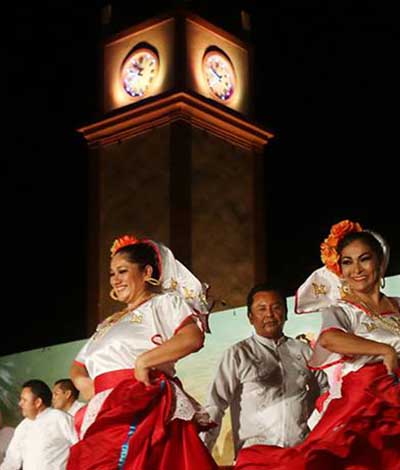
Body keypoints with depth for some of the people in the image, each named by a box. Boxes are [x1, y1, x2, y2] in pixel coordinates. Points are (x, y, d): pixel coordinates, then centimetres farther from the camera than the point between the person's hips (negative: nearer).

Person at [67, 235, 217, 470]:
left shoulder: (164, 303, 7)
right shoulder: (109, 324, 29)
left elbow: (193, 337, -13)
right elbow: (78, 366, 31)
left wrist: (144, 361, -15)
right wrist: (83, 382, 7)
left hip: (145, 409, -7)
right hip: (106, 415, 7)